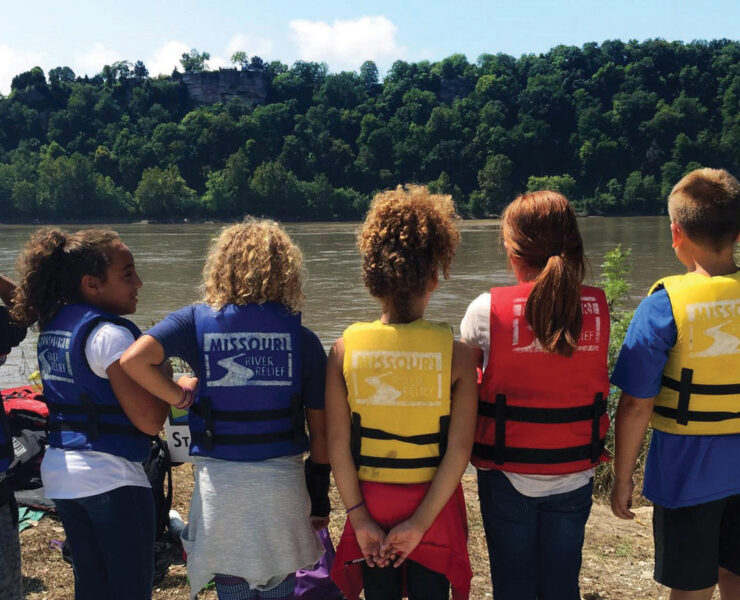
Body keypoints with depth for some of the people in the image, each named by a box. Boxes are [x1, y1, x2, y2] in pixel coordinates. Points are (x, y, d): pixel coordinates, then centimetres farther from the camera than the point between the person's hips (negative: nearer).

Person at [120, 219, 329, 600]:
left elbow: (133, 360, -19)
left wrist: (179, 396, -3)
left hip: (219, 480, 0)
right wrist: (319, 499, 11)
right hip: (283, 481, 0)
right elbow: (319, 430, 1)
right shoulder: (302, 338, -3)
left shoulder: (196, 321, -4)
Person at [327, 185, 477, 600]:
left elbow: (338, 445, -11)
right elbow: (459, 449, -15)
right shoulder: (455, 352, -14)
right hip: (433, 502, -1)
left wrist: (359, 518, -4)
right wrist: (420, 523, -10)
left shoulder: (345, 349, -11)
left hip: (370, 503, 1)